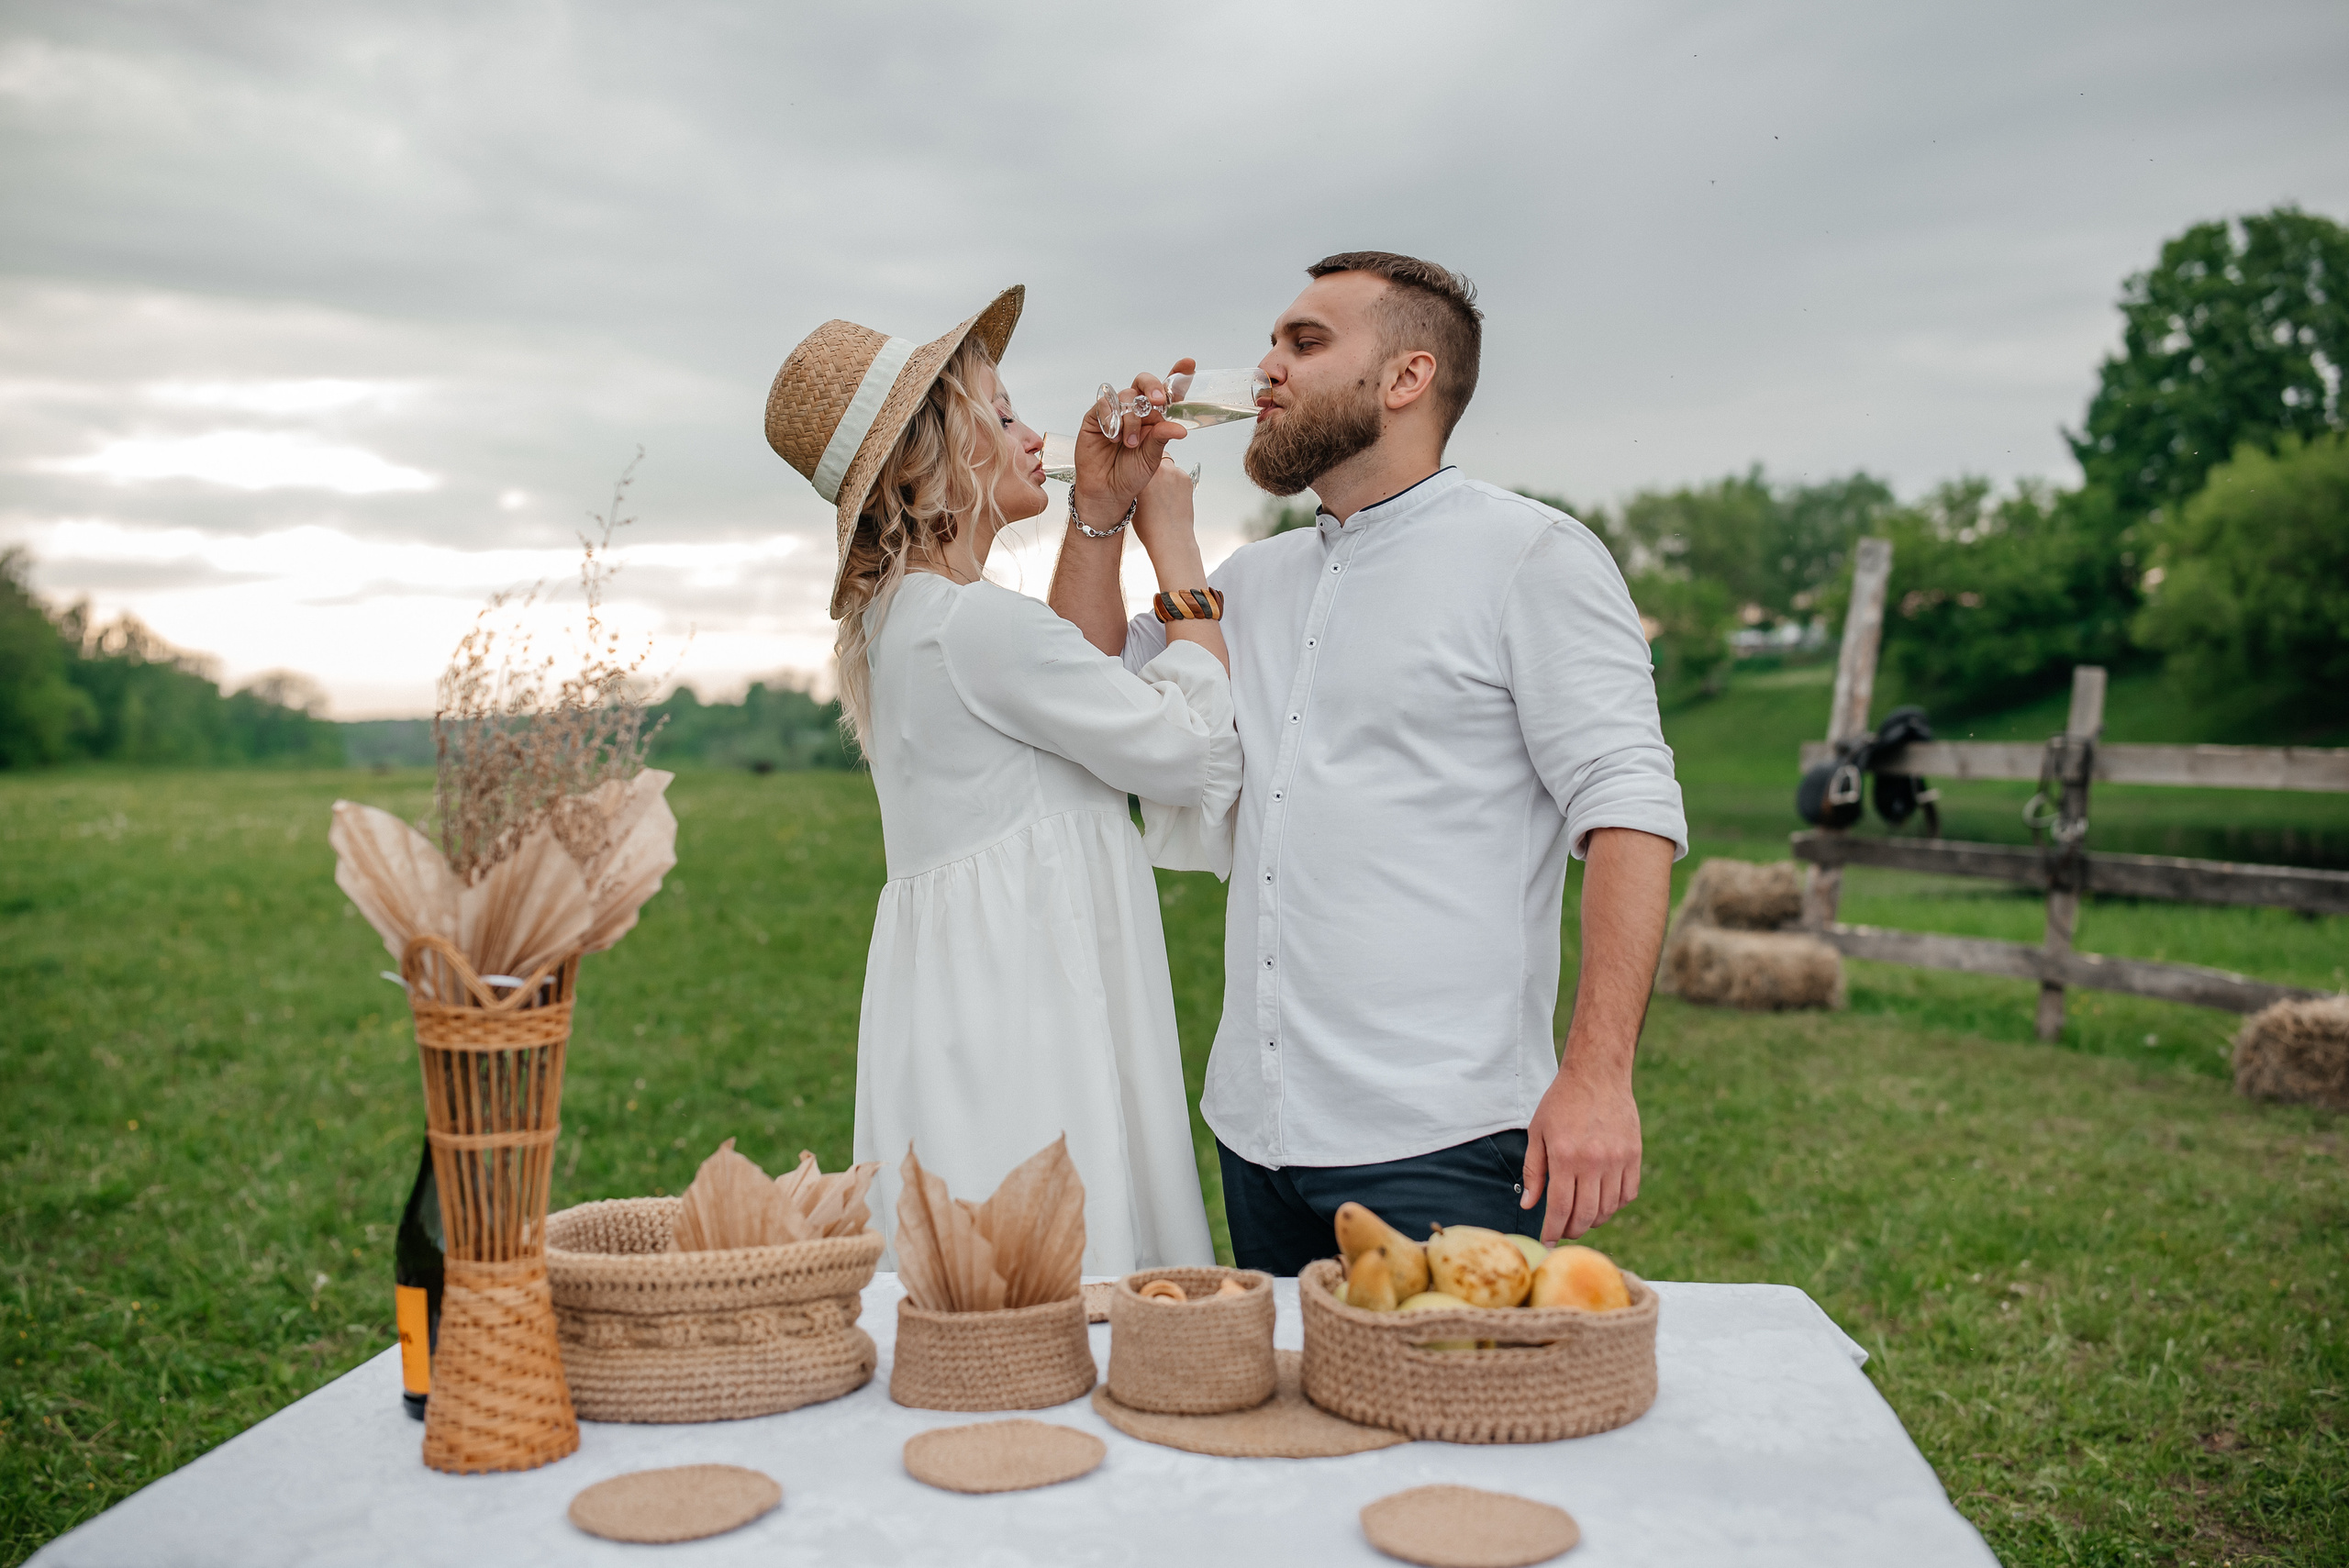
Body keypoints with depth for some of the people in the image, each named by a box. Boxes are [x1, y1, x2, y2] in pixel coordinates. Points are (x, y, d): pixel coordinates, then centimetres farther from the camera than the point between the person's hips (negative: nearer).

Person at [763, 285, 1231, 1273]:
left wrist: (1097, 519, 22)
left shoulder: (900, 616, 15)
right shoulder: (974, 622, -17)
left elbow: (1090, 686, 25)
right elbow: (1189, 746, -9)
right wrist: (1176, 543, 2)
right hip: (1017, 1001, -10)